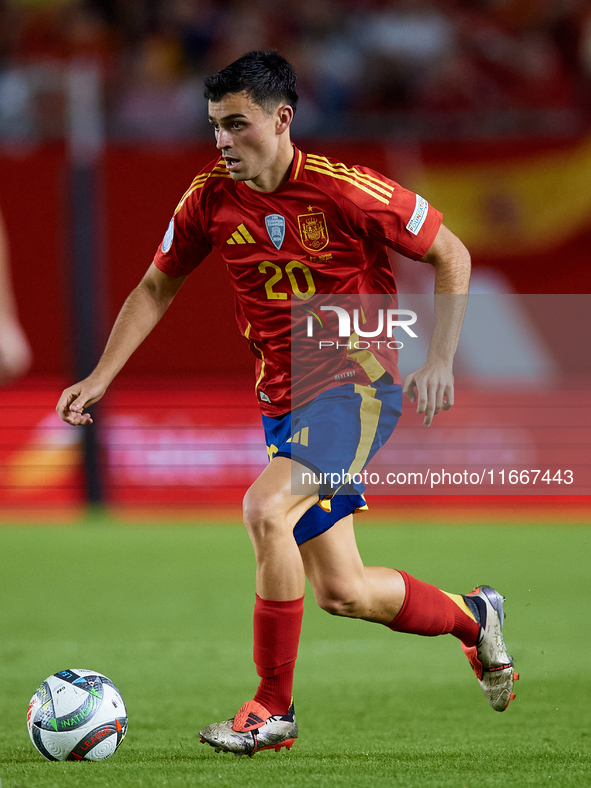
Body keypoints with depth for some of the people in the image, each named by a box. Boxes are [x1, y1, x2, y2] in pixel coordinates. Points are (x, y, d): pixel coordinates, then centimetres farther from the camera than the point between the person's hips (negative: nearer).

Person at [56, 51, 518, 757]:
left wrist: (439, 362, -11)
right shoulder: (211, 198, -2)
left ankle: (273, 709, -17)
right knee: (341, 592, 7)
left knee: (265, 510, -29)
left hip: (358, 385, -6)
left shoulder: (344, 190, -16)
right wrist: (100, 378, 3)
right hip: (284, 401, 6)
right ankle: (471, 617, 37)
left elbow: (451, 256, -4)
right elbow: (156, 287, 12)